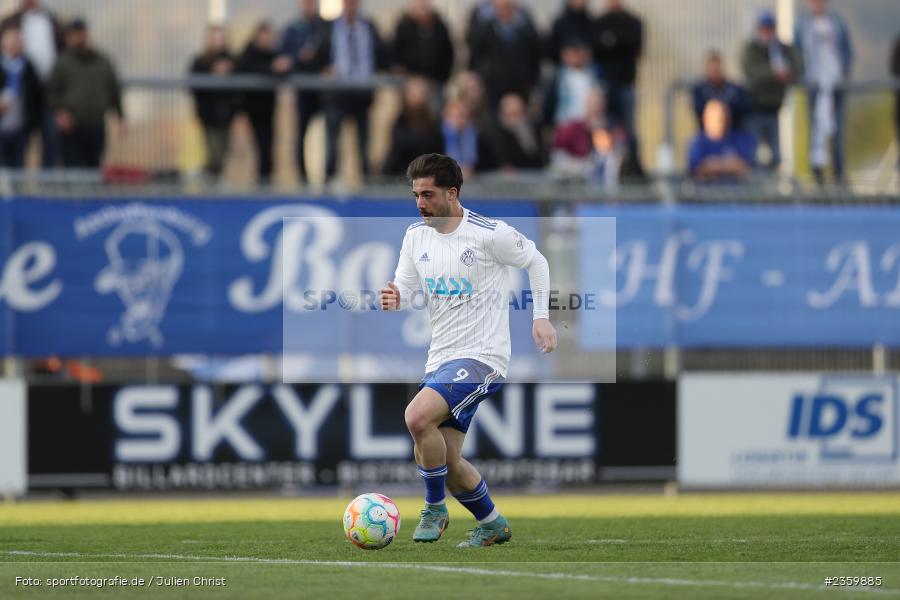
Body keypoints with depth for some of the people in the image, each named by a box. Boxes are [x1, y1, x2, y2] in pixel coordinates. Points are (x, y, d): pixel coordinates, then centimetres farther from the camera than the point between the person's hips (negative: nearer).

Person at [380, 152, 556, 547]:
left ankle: (435, 509, -8)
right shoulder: (416, 236, 5)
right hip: (440, 361, 7)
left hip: (482, 356, -7)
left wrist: (541, 317, -1)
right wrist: (394, 300, -13)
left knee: (418, 416, -28)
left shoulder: (490, 234, -12)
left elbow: (536, 262, 4)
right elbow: (406, 288, 11)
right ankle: (493, 525, 30)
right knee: (448, 463, 6)